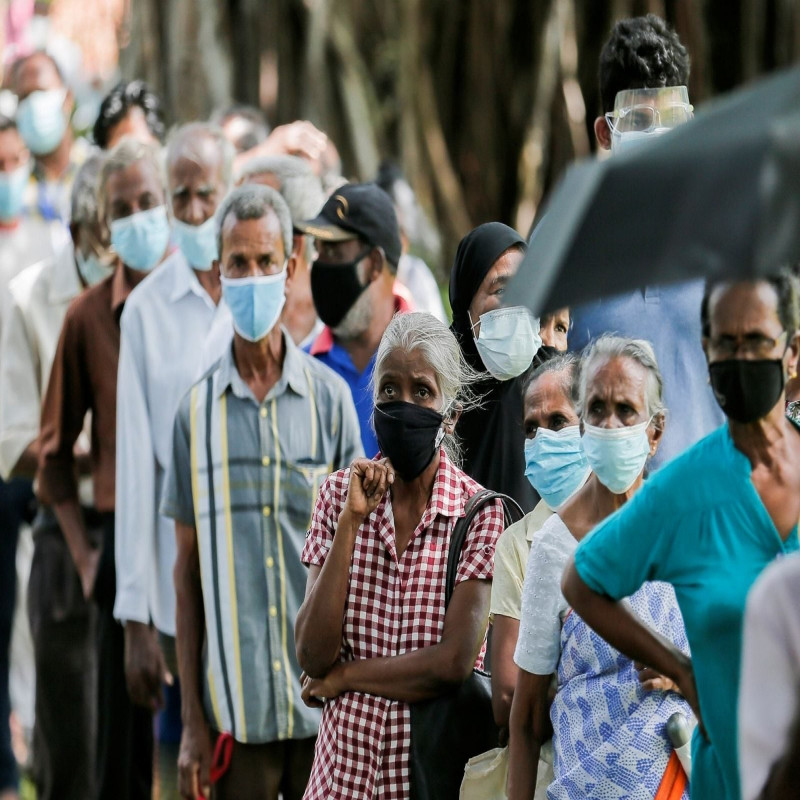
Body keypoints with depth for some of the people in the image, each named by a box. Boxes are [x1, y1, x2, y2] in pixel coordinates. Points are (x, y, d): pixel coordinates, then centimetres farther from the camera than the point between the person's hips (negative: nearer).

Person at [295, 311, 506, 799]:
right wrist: (351, 522, -15)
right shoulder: (341, 494, 0)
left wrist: (344, 676, -7)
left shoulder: (481, 512, -10)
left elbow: (453, 663, -18)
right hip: (347, 760, 3)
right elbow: (313, 656, -10)